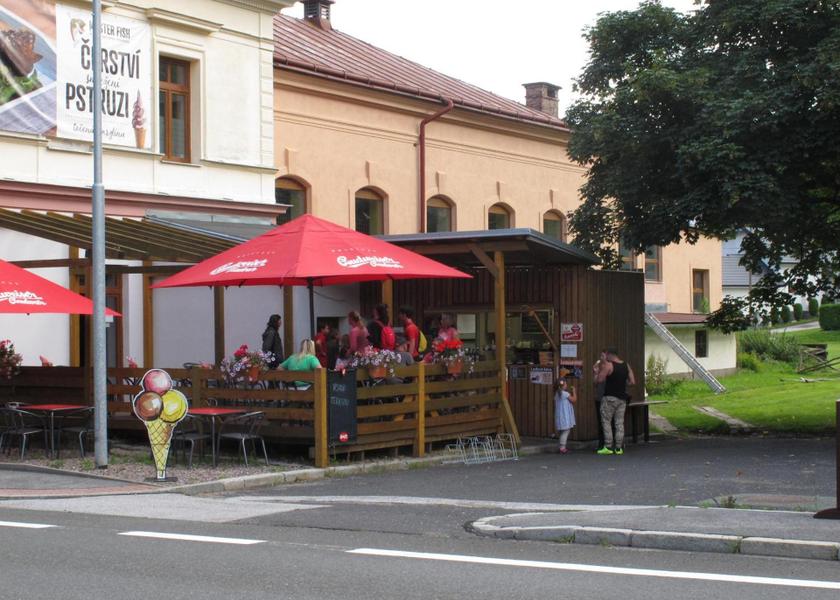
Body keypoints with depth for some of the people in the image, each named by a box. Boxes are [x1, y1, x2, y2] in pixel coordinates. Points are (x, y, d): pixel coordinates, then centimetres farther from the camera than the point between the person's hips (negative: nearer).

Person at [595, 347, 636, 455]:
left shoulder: (608, 365, -11)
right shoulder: (626, 366, 7)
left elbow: (599, 380, -14)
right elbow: (632, 382, 7)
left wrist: (599, 371, 3)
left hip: (610, 398, -5)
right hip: (622, 398, 6)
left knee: (606, 422, 2)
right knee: (619, 423, 8)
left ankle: (608, 447, -3)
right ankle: (618, 448, 6)